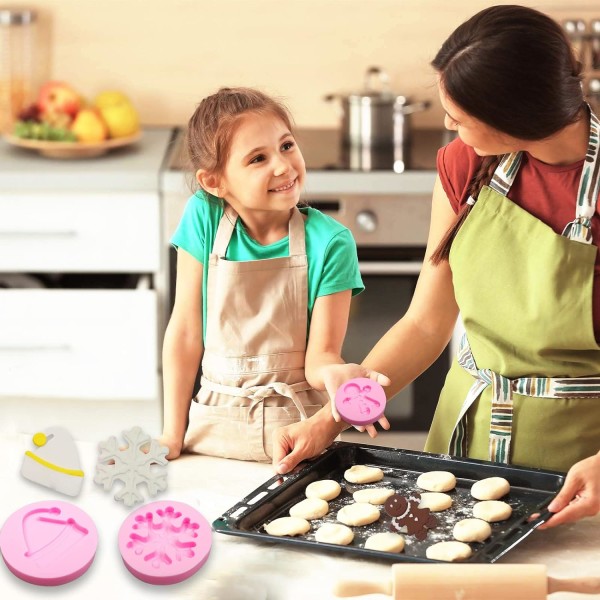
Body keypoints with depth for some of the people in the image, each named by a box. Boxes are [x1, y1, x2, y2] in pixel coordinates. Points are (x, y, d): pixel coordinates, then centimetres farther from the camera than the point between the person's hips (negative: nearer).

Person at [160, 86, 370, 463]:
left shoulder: (328, 242, -11)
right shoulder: (204, 218, -6)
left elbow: (319, 357, -9)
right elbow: (186, 333, -2)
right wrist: (173, 435, -1)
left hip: (295, 429, -2)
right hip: (213, 427, 2)